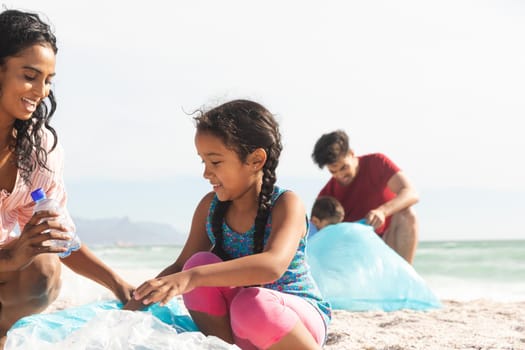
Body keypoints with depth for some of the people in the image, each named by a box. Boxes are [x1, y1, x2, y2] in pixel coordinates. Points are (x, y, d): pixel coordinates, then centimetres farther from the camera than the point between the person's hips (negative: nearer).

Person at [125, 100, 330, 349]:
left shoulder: (286, 204, -19)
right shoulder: (210, 207, -2)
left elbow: (272, 265, -39)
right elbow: (181, 267, 8)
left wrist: (193, 277, -49)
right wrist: (134, 305, -4)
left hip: (300, 316, -4)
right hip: (241, 327, 5)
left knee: (250, 305, -36)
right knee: (201, 262, -19)